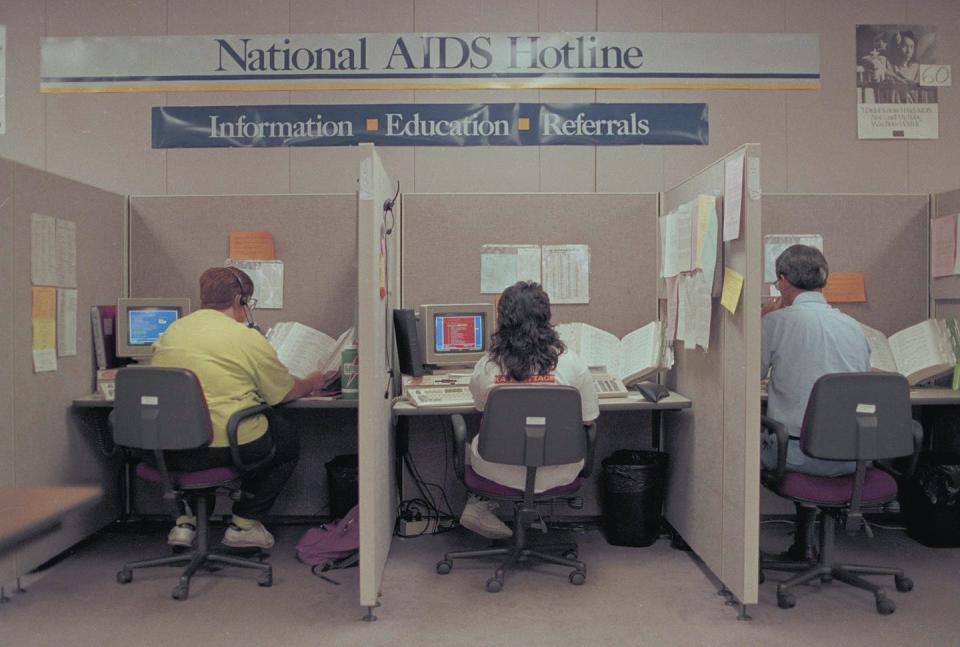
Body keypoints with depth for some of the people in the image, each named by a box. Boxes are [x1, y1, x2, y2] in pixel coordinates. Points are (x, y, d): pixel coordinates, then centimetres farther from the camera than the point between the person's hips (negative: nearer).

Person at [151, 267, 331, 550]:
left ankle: (186, 520, 28)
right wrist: (312, 382, 25)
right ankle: (245, 523, 22)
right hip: (227, 447, -6)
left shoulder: (171, 332, 10)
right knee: (289, 442, 21)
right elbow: (287, 392, 3)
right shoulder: (249, 340, -6)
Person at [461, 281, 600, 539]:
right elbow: (588, 419, -3)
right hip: (557, 474, -1)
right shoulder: (571, 363, -16)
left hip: (500, 472, 2)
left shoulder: (485, 367, -14)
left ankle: (480, 504, 15)